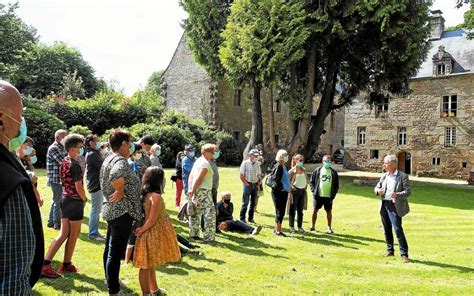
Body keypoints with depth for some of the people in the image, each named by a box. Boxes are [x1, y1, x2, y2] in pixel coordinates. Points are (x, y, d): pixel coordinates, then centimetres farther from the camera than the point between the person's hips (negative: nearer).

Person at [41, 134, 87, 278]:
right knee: (74, 234, 7)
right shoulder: (75, 165, -18)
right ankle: (66, 264, 16)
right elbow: (79, 187, -20)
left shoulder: (64, 162, 9)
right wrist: (84, 199, -3)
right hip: (75, 201, -8)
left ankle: (45, 263, 12)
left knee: (63, 234, 12)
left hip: (65, 198, 8)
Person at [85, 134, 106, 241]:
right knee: (95, 210, -4)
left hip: (97, 184, 10)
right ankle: (92, 233, 3)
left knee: (97, 210, 16)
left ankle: (94, 232, 24)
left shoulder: (94, 153, 17)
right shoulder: (92, 154, -15)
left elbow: (102, 165, 12)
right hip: (95, 185, -10)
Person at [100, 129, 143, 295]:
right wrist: (121, 191, -25)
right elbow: (116, 176, -41)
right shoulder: (120, 161, -19)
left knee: (110, 249, 20)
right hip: (122, 211, -11)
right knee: (116, 252, -3)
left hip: (112, 209, 11)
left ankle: (111, 283, 35)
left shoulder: (109, 159, 12)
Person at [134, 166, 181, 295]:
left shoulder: (146, 194, 3)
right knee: (146, 266, 4)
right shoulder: (156, 196, -22)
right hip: (153, 233, -8)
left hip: (153, 233, 8)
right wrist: (142, 230, -9)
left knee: (151, 264, 20)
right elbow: (152, 219, -21)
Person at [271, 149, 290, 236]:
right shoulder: (278, 166, -14)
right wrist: (282, 187, -21)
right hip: (278, 192, -9)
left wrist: (287, 188, 14)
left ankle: (276, 229, 22)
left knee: (281, 212, 13)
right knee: (280, 211, -4)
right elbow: (275, 179, -21)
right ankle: (278, 230, 3)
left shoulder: (284, 166, 14)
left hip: (284, 192, 9)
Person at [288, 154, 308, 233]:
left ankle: (300, 227, 18)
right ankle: (291, 227, 10)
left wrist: (306, 186, 7)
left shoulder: (304, 170, 9)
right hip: (295, 191, -5)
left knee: (300, 210, 11)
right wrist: (291, 186, -19)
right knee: (293, 210, 3)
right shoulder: (292, 170, -9)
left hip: (302, 191, 5)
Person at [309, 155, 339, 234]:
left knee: (329, 212, 5)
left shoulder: (333, 172, 4)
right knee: (315, 210, 6)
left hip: (328, 196, 0)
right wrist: (313, 190, -6)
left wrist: (333, 194, -2)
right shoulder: (318, 170, 2)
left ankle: (329, 228, 16)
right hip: (318, 195, 0)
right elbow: (311, 181, 5)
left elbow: (336, 185, 7)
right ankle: (313, 227, 17)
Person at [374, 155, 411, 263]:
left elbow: (407, 192, -11)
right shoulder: (384, 176, 11)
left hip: (394, 206, -6)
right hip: (384, 205, 6)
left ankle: (404, 254, -3)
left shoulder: (403, 176, -6)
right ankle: (390, 250, 27)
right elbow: (377, 187, 19)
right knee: (387, 229, 13)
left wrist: (397, 195, -30)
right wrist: (378, 190, -6)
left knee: (398, 230, -9)